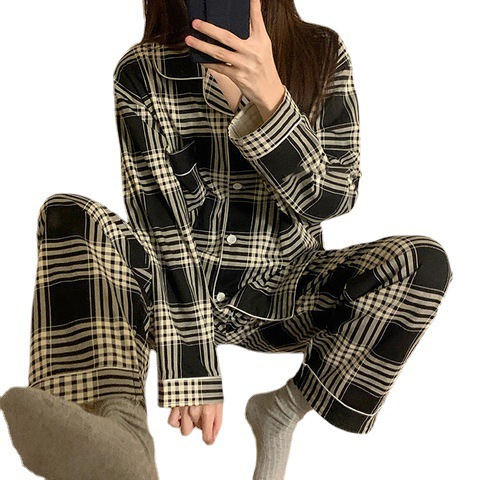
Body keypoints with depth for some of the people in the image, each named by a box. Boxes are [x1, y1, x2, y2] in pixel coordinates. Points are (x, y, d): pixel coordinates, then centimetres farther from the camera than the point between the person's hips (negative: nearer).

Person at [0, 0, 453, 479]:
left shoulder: (323, 55, -5)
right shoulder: (142, 74, -9)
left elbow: (330, 199, -13)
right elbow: (160, 222, -17)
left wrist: (270, 97, -30)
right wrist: (192, 372, -23)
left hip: (281, 295, 1)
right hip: (179, 287, 0)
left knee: (424, 261, -22)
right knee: (68, 216, -24)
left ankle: (286, 408, -14)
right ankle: (123, 424, -44)